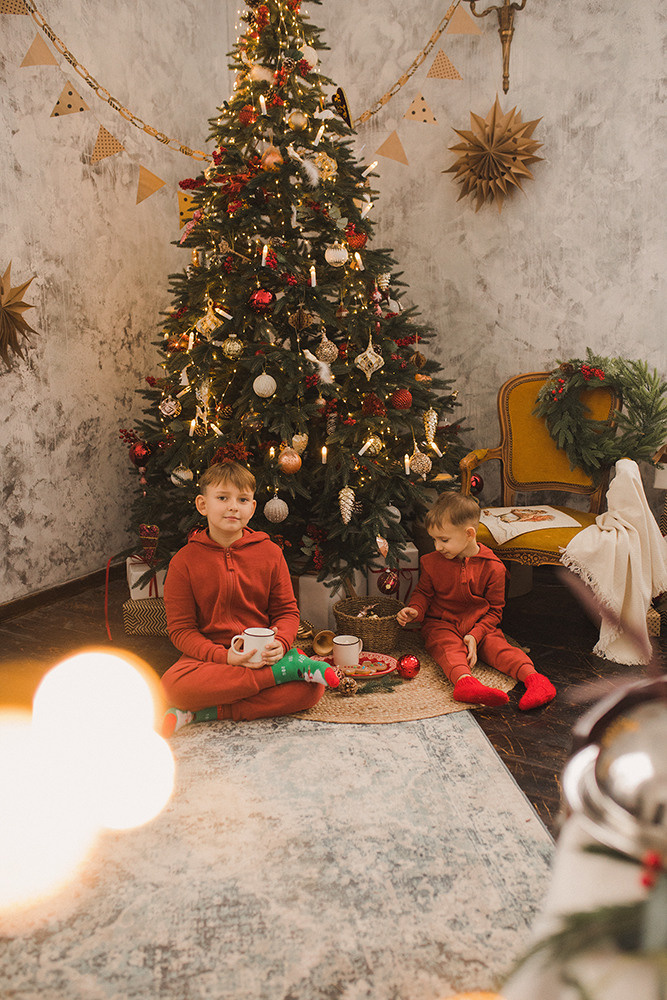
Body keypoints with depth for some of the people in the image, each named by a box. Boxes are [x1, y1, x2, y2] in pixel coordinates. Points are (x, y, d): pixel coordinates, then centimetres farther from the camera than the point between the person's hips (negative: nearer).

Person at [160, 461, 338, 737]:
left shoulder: (270, 552, 3)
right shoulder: (184, 561, -2)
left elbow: (287, 611, 7)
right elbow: (180, 628, -5)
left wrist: (280, 643, -16)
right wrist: (224, 656, -21)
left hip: (264, 653, 1)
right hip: (210, 652, -1)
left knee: (311, 688, -27)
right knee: (174, 685, -35)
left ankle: (205, 712, -23)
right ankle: (287, 669, -27)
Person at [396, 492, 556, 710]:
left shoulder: (492, 567, -5)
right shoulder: (431, 562, 2)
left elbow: (494, 610, -1)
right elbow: (423, 592, 14)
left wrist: (475, 635, -15)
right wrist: (415, 610, -10)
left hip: (479, 626, 1)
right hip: (441, 624, -1)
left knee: (497, 645, -27)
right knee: (449, 647, -32)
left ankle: (533, 678, -43)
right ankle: (464, 681, -59)